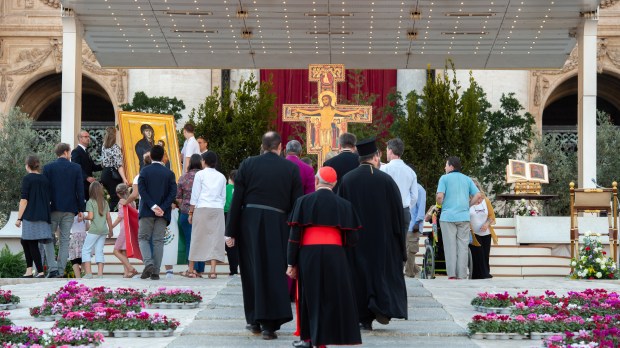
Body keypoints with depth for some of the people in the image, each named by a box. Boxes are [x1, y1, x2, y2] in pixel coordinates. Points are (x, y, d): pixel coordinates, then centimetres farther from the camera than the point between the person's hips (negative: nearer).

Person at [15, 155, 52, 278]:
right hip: (44, 216, 7)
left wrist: (19, 218, -7)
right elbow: (48, 199, 16)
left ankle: (40, 272, -7)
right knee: (25, 241, 16)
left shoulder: (27, 178, -5)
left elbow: (24, 200, -10)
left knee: (32, 244, -3)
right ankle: (29, 271, 12)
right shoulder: (45, 179, 13)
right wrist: (46, 215, 23)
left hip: (31, 216, -7)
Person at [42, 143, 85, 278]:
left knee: (48, 238, 6)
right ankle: (60, 271, 3)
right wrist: (80, 209, 6)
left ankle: (52, 268, -9)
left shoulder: (48, 168, -2)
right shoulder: (76, 168, 0)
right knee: (64, 240, 6)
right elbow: (80, 190, 0)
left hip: (53, 208, -1)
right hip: (69, 209, 1)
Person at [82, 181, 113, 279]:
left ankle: (88, 273, -9)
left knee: (86, 250, 2)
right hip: (104, 230, 5)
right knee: (99, 251, 8)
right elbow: (108, 218, 11)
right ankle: (100, 274, 0)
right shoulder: (105, 202, 10)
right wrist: (110, 230, 19)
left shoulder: (90, 202, -5)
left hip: (94, 230, -5)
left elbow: (90, 216, -13)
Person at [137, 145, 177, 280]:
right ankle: (156, 272, 0)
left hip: (147, 212, -2)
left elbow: (141, 190, -11)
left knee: (143, 238, 8)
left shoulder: (144, 171, -1)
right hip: (163, 213, 2)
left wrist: (153, 206, -13)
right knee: (158, 241, 4)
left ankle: (148, 263, -15)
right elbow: (173, 193, -5)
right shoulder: (169, 173, 4)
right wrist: (162, 208, -9)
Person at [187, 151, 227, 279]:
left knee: (197, 238, 3)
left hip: (202, 208, -2)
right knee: (215, 238, 0)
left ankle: (191, 269, 9)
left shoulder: (200, 174, 3)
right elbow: (223, 197, 13)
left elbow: (195, 195, 1)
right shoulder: (221, 177, 14)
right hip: (218, 209, 2)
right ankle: (213, 270, -8)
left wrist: (191, 212, 5)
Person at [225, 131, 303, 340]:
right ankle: (270, 324, -2)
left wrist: (231, 232, 3)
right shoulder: (291, 168, 1)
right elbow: (297, 203, 2)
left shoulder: (247, 164, 1)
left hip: (249, 223, 1)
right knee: (274, 273, 4)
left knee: (252, 272, 12)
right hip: (277, 226, -1)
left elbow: (236, 200, 0)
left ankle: (254, 320, 18)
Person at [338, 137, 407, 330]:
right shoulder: (386, 180, -8)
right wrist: (400, 240, 7)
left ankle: (364, 318, 8)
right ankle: (382, 306, -9)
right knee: (384, 271, 11)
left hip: (355, 238, 2)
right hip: (382, 238, -2)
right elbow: (397, 212, -3)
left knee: (359, 274, 8)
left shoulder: (346, 180, -3)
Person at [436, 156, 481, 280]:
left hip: (448, 215, -3)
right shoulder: (467, 179, 13)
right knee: (463, 246, 4)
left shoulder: (444, 178, 0)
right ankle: (462, 275, 2)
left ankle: (451, 274, -4)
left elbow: (440, 196, -11)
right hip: (464, 216, 3)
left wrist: (439, 205, 9)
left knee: (450, 246, 0)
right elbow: (477, 195, 6)